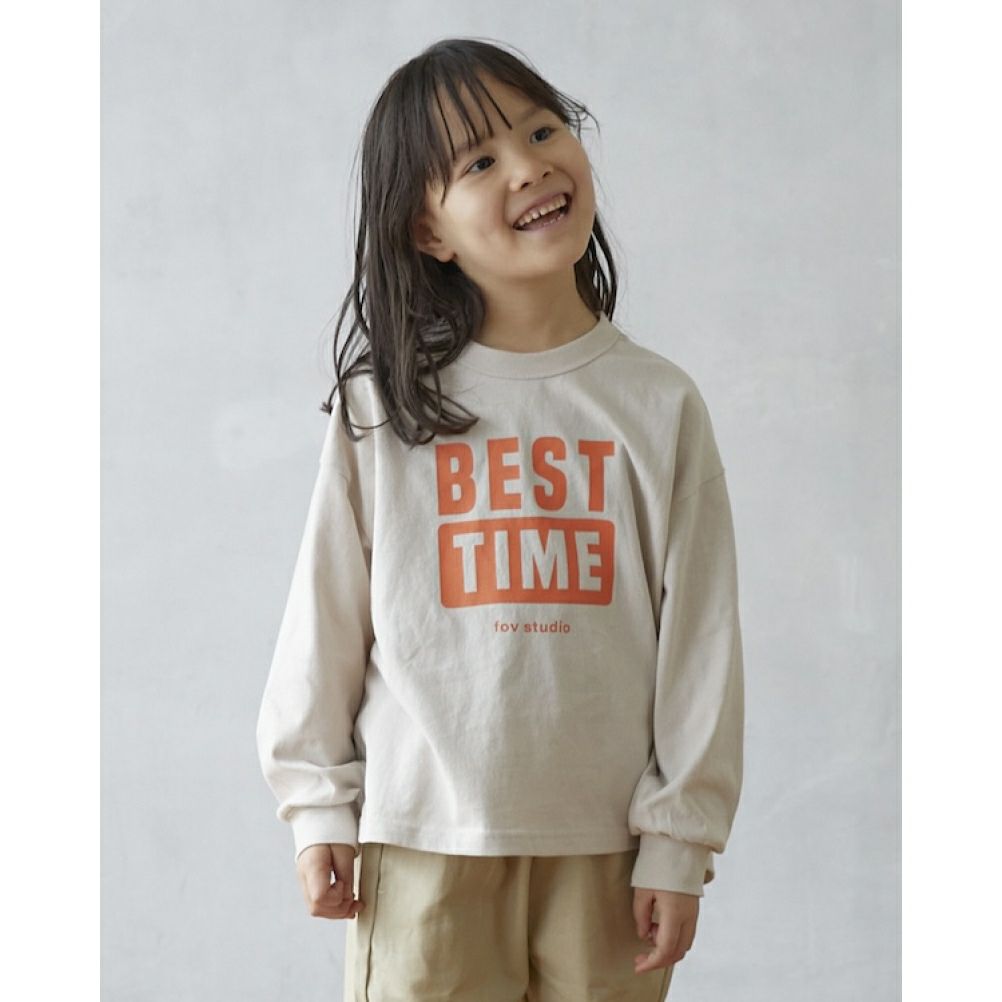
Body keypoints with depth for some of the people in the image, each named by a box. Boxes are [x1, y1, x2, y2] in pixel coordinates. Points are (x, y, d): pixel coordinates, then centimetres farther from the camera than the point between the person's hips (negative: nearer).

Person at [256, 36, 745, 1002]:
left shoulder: (659, 404, 0)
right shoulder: (386, 404, -2)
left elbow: (698, 636, 1)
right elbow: (324, 612, 2)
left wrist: (679, 840, -1)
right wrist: (318, 805, 2)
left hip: (603, 839, 1)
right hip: (422, 835, 0)